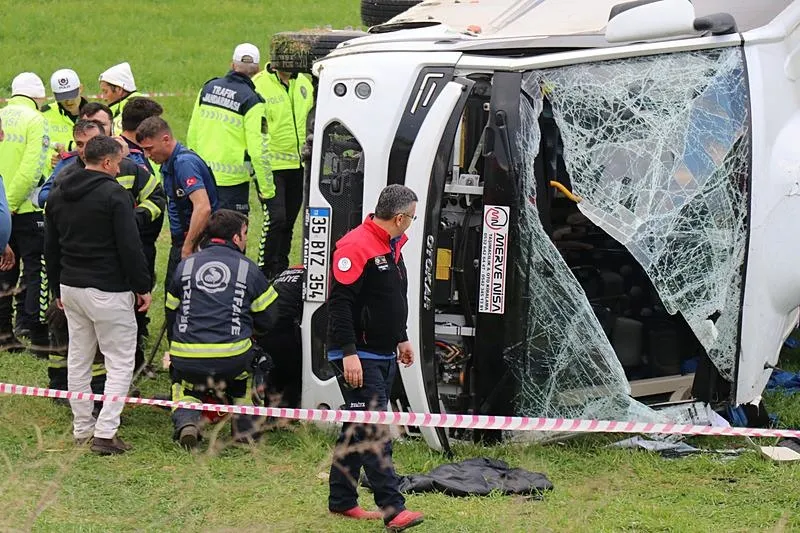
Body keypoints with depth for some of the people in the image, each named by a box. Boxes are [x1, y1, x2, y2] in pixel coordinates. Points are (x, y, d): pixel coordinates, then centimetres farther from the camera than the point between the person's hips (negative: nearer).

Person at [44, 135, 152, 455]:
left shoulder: (58, 195, 10)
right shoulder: (113, 194, -14)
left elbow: (51, 247, 17)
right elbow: (130, 247, -16)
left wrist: (57, 288, 25)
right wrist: (143, 287, -7)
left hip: (71, 286, 7)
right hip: (108, 290, -7)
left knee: (78, 359, 15)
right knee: (120, 361, -2)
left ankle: (82, 429, 18)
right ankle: (105, 433, -10)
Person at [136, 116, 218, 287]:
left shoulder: (185, 163, -21)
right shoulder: (168, 163, 11)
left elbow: (203, 208, -31)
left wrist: (187, 248, -26)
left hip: (196, 241, -10)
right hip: (181, 240, 10)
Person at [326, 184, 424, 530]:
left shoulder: (392, 246, 14)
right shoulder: (356, 247, -18)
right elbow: (339, 303, -21)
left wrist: (401, 339, 29)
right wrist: (348, 353, -24)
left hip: (385, 356, 10)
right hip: (359, 357, -10)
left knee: (357, 431, 14)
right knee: (374, 432, -12)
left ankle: (342, 500, 21)